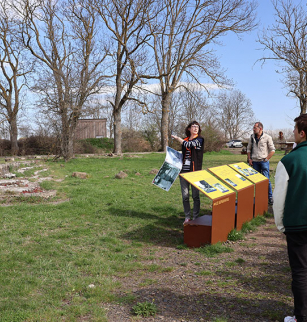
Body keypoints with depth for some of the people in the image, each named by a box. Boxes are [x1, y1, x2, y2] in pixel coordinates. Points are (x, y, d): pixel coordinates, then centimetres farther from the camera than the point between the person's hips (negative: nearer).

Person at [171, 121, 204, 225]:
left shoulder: (200, 139, 0)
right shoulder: (185, 140, 15)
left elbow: (189, 144, -17)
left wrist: (177, 138, -4)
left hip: (195, 171, -4)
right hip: (184, 171, 4)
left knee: (195, 196, 1)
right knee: (185, 196, 5)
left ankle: (195, 217, 10)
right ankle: (187, 217, 16)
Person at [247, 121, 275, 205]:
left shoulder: (267, 137, -6)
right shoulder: (252, 137, 6)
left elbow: (272, 150, -3)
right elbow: (248, 149, 15)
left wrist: (266, 159, -7)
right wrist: (249, 159, 5)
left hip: (264, 161, -4)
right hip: (254, 162, 4)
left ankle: (270, 197, 3)